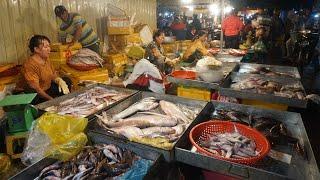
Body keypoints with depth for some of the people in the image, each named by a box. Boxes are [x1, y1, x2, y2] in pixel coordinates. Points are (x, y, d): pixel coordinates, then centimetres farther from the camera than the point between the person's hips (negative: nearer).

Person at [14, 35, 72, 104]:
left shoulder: (46, 60, 1)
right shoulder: (29, 65, -24)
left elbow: (54, 76, 6)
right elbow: (35, 89, -28)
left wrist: (60, 81, -17)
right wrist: (52, 100, -27)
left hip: (45, 90, 8)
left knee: (67, 81, -1)